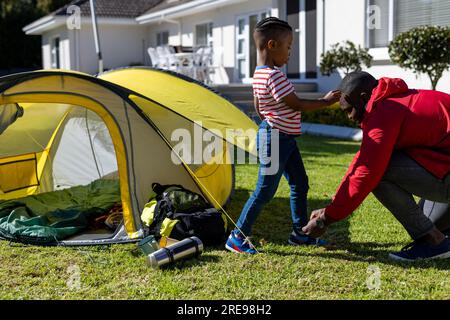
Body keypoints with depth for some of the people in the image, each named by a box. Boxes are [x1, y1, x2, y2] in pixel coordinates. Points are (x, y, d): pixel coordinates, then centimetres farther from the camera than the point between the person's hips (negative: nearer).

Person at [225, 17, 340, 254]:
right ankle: (237, 237, 6)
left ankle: (300, 233, 27)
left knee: (300, 184, 16)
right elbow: (297, 105, -18)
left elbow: (259, 109, 17)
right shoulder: (274, 75, -21)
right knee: (265, 191, -3)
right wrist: (326, 101, -8)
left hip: (284, 138, 10)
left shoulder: (259, 74, 9)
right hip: (275, 138, -10)